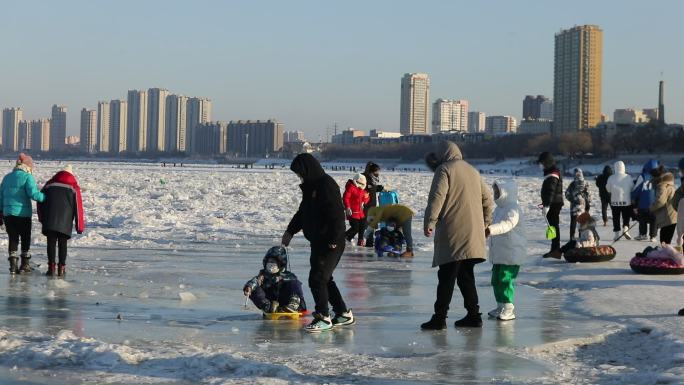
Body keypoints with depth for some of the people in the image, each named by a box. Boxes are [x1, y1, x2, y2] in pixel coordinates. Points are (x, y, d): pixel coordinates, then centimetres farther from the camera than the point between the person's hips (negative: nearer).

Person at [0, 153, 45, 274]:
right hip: (23, 213, -4)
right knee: (25, 238, 10)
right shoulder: (27, 177, -7)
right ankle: (25, 264, 13)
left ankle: (13, 265, 2)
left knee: (13, 238, 9)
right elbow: (33, 193, -19)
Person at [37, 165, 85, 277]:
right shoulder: (74, 187, 8)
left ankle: (51, 267, -4)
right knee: (62, 244, 5)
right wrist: (80, 226, 5)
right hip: (65, 221, -1)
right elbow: (78, 207, 3)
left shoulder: (49, 184, 15)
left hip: (49, 221, 1)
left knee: (51, 242, 3)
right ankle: (61, 269, 1)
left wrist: (41, 218, 25)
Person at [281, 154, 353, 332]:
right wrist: (290, 231, 24)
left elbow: (337, 215, -22)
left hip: (330, 244, -10)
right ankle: (343, 313, 24)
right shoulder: (310, 187, 14)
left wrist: (333, 240, -23)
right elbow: (303, 212, 26)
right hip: (317, 242, 10)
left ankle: (323, 318, 0)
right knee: (324, 278, 15)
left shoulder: (327, 185, -17)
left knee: (317, 279, -9)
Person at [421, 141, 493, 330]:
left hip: (452, 234, -7)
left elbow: (436, 198, -14)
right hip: (473, 235, 7)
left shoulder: (445, 169, -4)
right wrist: (485, 223, 29)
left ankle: (439, 318, -8)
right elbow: (487, 199, 23)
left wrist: (429, 223, -10)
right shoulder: (473, 171, 19)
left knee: (446, 277, -7)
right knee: (466, 275, 14)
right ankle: (473, 315, 13)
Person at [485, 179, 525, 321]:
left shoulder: (513, 209, -16)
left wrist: (490, 229, -46)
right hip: (498, 253, 10)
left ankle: (508, 309, -6)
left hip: (511, 253, -10)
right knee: (496, 280, 13)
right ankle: (501, 306, 24)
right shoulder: (499, 209, 16)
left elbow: (507, 224, -34)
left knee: (506, 280, -11)